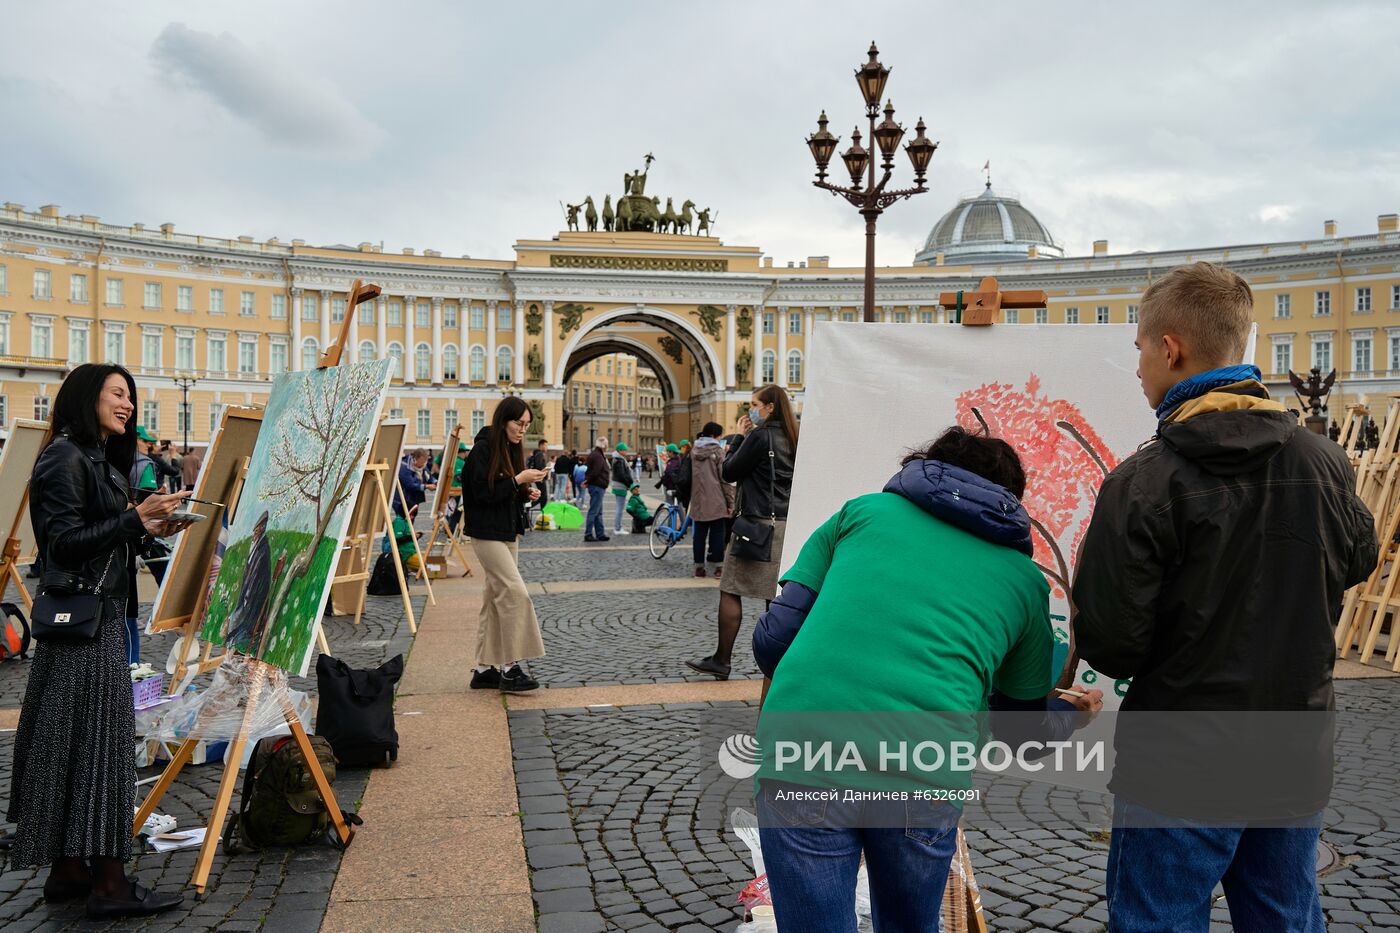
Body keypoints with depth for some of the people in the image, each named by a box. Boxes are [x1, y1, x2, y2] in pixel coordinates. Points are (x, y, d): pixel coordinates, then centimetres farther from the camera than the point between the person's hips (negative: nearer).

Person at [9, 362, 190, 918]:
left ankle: (67, 870, 20)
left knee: (79, 743, 12)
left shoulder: (101, 461, 17)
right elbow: (63, 543, -18)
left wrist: (146, 531, 7)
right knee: (95, 740, -7)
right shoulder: (65, 458, -11)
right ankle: (108, 883, -2)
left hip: (103, 617, 10)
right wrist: (135, 517, -22)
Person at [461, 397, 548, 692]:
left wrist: (527, 493, 1)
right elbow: (482, 493, -19)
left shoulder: (512, 450, 13)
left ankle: (484, 669, 17)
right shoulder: (483, 449, -13)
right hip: (487, 533, -9)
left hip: (508, 532, 9)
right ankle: (510, 667, -8)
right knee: (515, 593, -15)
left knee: (495, 600, 10)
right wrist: (518, 480, -18)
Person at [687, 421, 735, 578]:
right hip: (716, 501, -5)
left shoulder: (693, 452, 10)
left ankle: (699, 566, 12)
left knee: (699, 533, 9)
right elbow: (725, 478, -8)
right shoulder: (718, 451, -7)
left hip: (698, 501, 5)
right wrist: (730, 502, -4)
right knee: (717, 533, 2)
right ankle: (716, 567, 3)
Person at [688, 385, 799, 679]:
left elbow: (728, 473, -7)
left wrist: (737, 437, 2)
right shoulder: (791, 438, 11)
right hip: (784, 523, 8)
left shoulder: (760, 436, -11)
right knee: (777, 596, 10)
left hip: (758, 523, -8)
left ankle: (721, 660, 1)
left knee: (730, 591, -1)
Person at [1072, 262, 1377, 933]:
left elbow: (1108, 645, -20)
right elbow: (1357, 560, 16)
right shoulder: (1322, 462, -4)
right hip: (1298, 761, 6)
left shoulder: (1142, 485, -21)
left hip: (1181, 770, -5)